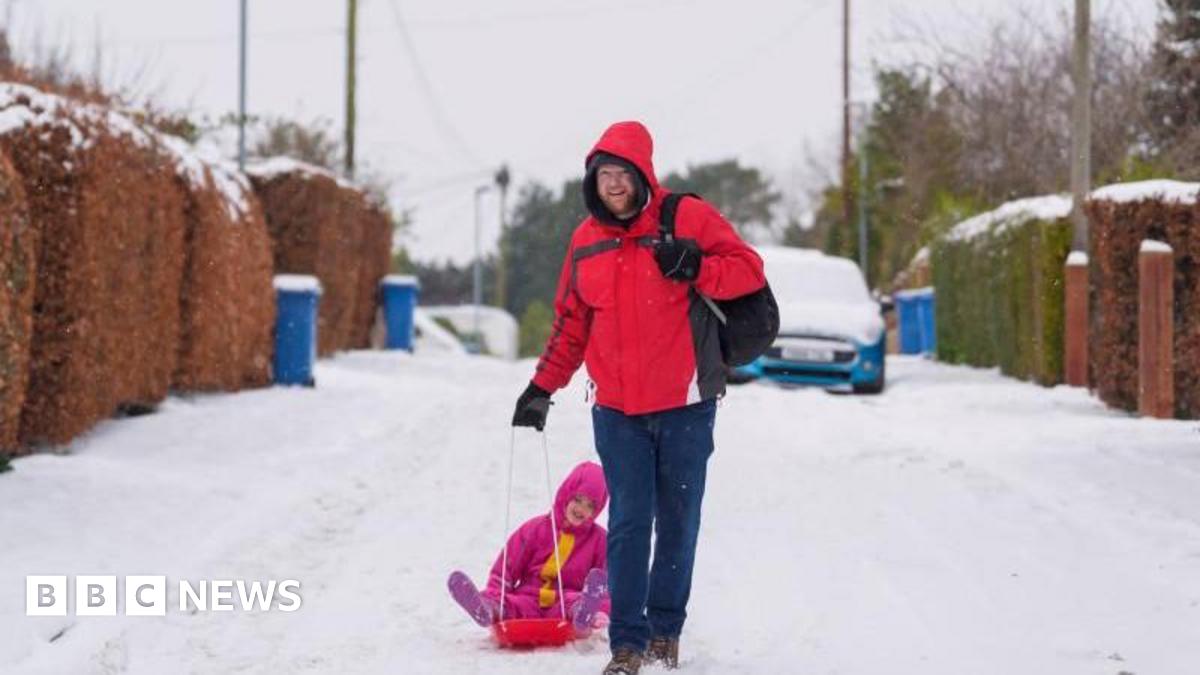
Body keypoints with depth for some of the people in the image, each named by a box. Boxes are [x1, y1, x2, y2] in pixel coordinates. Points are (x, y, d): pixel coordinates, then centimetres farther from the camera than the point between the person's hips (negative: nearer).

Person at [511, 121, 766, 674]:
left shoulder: (687, 218, -4)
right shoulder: (587, 240, 9)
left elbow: (749, 270, -5)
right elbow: (571, 322, 18)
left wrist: (697, 268, -22)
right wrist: (543, 386, 14)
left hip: (684, 404, -2)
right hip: (617, 410, 2)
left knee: (677, 521, 8)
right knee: (628, 524, -3)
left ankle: (664, 628, 22)